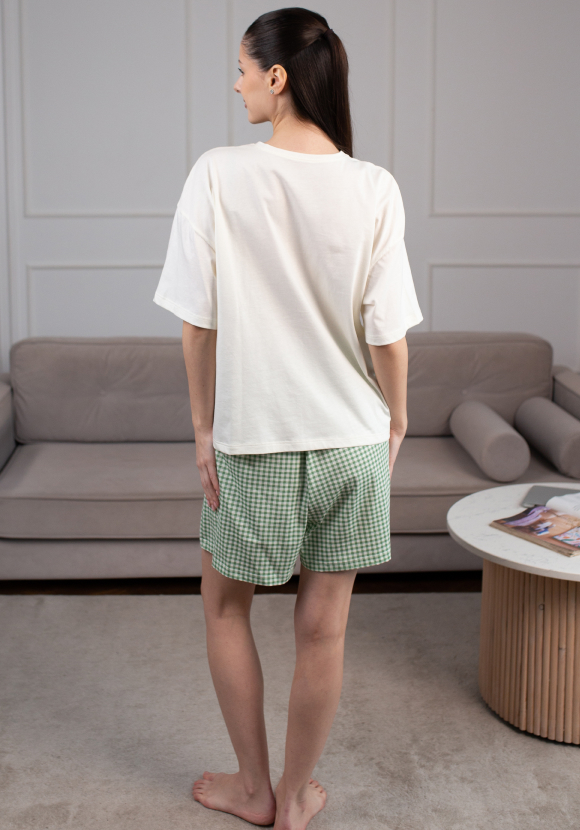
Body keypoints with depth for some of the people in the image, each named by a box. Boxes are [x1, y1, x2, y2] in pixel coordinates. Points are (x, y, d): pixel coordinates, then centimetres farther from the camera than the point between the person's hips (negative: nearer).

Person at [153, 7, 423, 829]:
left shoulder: (218, 175, -12)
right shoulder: (373, 188, -8)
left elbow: (199, 322, -9)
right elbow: (387, 334, -6)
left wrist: (204, 425, 2)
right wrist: (396, 423, 9)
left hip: (255, 438, -2)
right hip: (353, 438, 2)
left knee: (225, 606, 20)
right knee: (322, 628, 12)